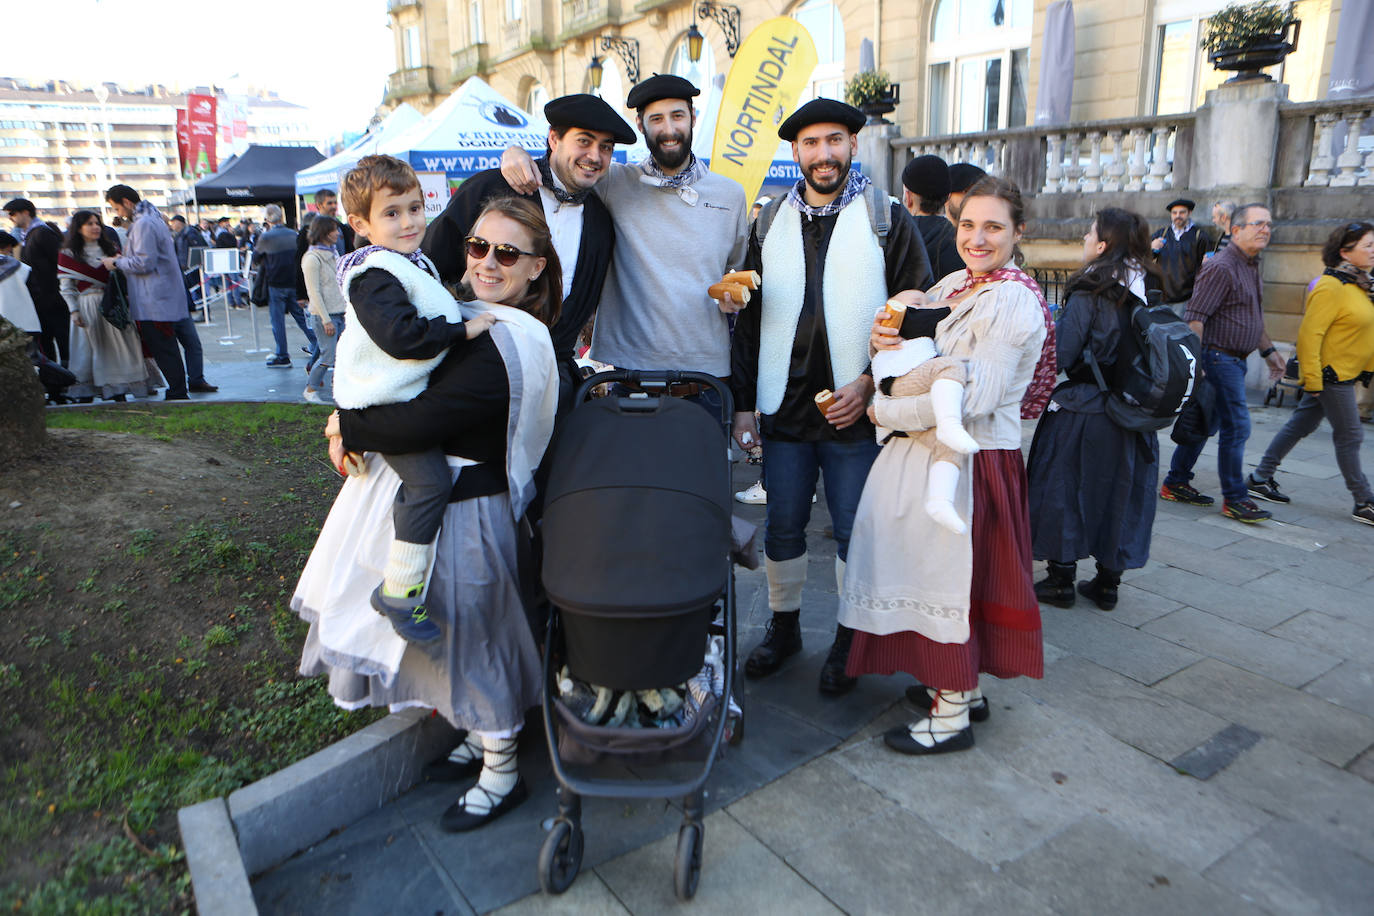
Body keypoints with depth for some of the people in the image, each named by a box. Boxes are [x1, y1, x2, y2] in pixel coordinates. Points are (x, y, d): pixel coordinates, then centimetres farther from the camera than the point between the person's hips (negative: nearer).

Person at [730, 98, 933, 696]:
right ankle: (783, 627, 31)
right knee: (782, 528, 12)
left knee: (855, 532, 6)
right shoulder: (769, 224, 10)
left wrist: (871, 382, -12)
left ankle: (849, 640, 25)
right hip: (784, 408, 3)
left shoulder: (887, 218, 1)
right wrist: (743, 403, 5)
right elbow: (749, 317, 10)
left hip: (856, 410, -2)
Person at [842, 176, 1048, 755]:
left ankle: (952, 714, 19)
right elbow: (902, 340, 15)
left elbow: (973, 398, -23)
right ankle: (964, 687, 35)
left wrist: (886, 412, -15)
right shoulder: (955, 284, 10)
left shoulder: (1013, 301, -16)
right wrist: (883, 335, -9)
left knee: (951, 572, 2)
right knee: (941, 571, 17)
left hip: (970, 462, -8)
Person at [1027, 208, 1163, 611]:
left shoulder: (1088, 293, -15)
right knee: (1118, 490, 14)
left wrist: (1050, 329, 1)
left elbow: (1062, 355, -16)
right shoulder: (1145, 293, 3)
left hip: (1081, 410, -6)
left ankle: (1061, 581, 16)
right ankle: (1107, 584, 24)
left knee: (1063, 487, 8)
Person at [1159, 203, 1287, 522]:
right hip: (1219, 357, -10)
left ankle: (1175, 484, 21)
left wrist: (1269, 351, 27)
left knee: (1208, 423, 13)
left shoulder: (1252, 267, 16)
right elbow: (1195, 317, -21)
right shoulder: (1222, 267, -15)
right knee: (1236, 427, -6)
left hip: (1234, 361, 10)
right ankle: (1235, 499, 3)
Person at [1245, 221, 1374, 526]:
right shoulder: (1331, 287, -19)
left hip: (1345, 373, 9)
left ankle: (1260, 479, 20)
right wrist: (1313, 380, -22)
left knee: (1300, 426, 12)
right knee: (1349, 435, 0)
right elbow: (1309, 334, -22)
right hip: (1330, 374, -9)